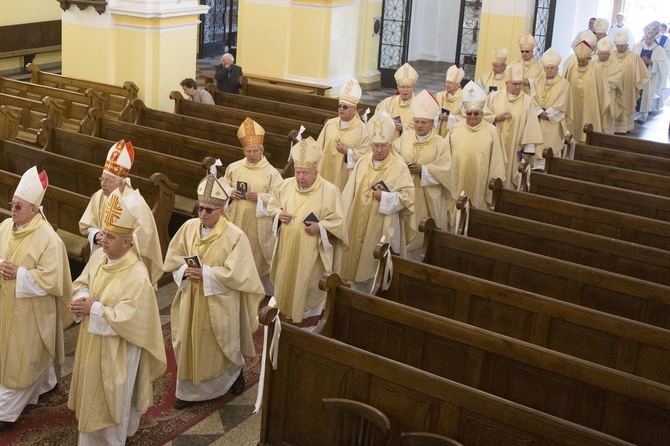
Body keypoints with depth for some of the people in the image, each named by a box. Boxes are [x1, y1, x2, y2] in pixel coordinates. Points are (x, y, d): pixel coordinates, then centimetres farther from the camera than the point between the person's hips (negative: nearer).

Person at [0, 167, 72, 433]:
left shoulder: (48, 238, -22)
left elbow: (50, 279, -23)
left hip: (31, 309, -7)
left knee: (22, 359, 4)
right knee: (22, 353, 24)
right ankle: (45, 383, 48)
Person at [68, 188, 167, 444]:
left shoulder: (137, 275, -29)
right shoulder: (98, 257, -5)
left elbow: (128, 317, -30)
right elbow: (83, 283, 9)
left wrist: (94, 308, -25)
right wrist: (82, 299, -14)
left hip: (116, 348, -8)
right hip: (92, 341, 8)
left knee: (112, 396, 10)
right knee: (92, 390, 24)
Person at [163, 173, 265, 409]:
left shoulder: (235, 236, -16)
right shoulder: (189, 227, -2)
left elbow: (236, 273, -18)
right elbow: (173, 257, 5)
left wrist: (205, 274, -23)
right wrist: (185, 271, -15)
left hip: (218, 304, -4)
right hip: (190, 300, 4)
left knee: (219, 345, 13)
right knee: (190, 344, 10)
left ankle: (235, 372, 43)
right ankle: (190, 390, 26)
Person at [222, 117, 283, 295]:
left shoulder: (271, 172, -6)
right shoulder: (234, 167, 5)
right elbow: (223, 184, 15)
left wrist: (259, 197, -21)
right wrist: (230, 192, -7)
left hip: (257, 222, -4)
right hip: (235, 220, 4)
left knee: (256, 255, 4)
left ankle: (265, 292, 17)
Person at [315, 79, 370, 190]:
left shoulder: (361, 128, -4)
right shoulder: (330, 124, 6)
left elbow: (364, 154, -5)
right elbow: (319, 147, 10)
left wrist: (348, 152, -17)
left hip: (346, 175, -3)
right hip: (326, 171, 3)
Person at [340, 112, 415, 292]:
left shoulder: (399, 167, -8)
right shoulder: (362, 163, 7)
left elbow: (406, 196, -11)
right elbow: (349, 194, 9)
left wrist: (384, 197, -22)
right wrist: (344, 218, 7)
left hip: (382, 228, -5)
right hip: (357, 224, 5)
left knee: (376, 268, 1)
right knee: (355, 262, 11)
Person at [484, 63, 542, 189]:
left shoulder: (528, 101, -3)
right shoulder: (494, 97, 2)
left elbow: (531, 128, -3)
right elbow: (484, 117, 6)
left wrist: (528, 150, -7)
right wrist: (497, 118, -13)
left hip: (515, 150, -1)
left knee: (511, 178, 2)